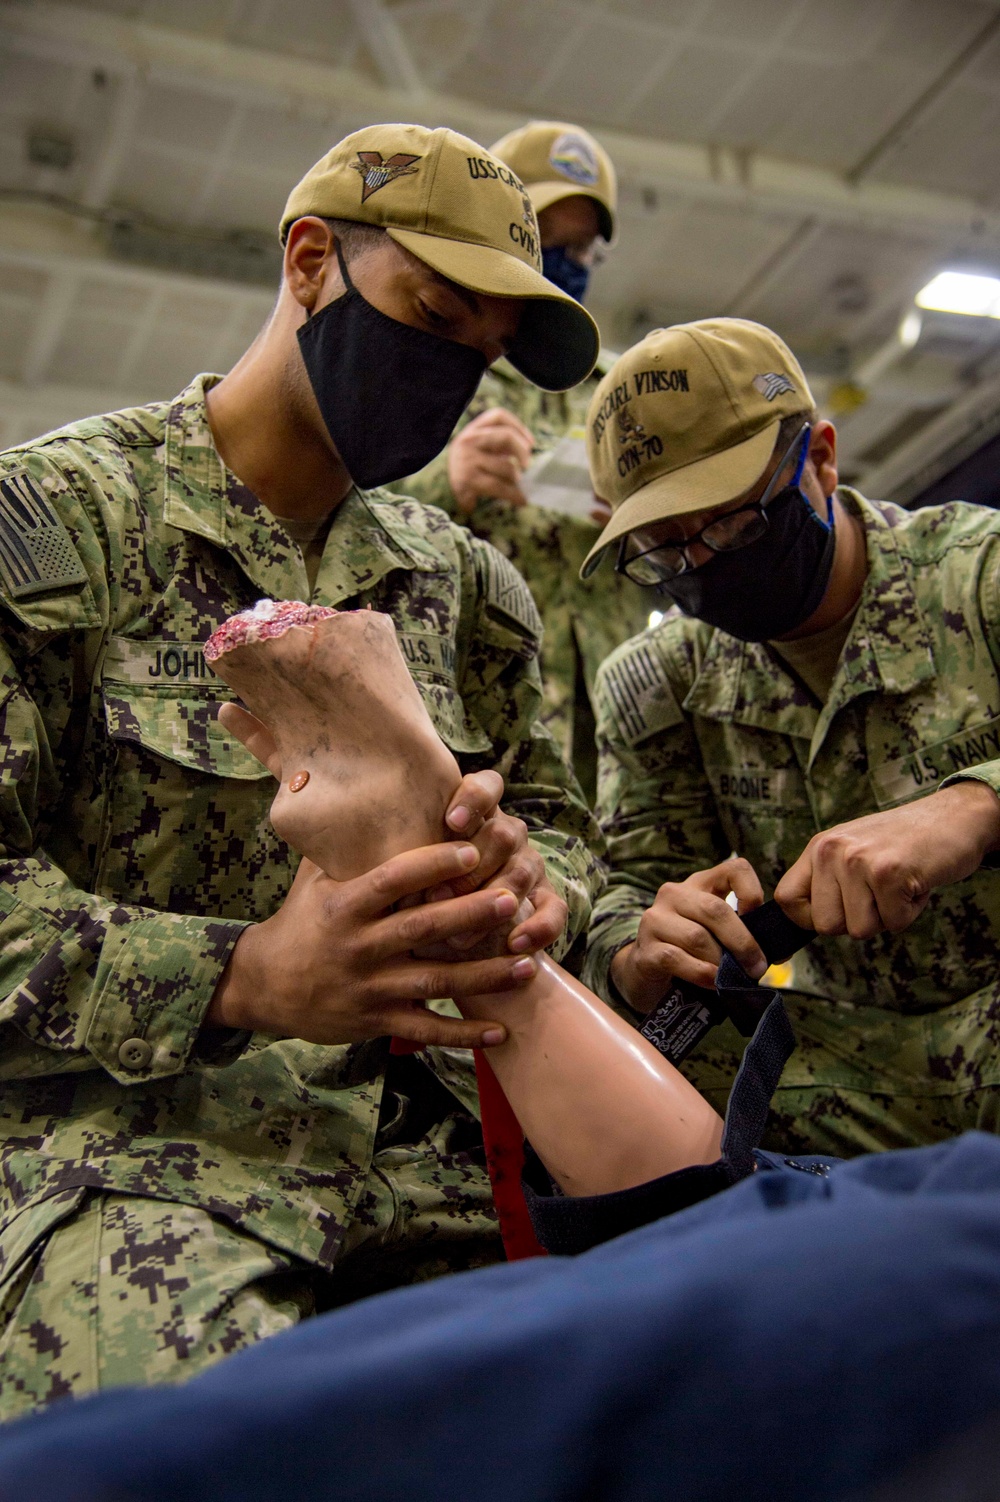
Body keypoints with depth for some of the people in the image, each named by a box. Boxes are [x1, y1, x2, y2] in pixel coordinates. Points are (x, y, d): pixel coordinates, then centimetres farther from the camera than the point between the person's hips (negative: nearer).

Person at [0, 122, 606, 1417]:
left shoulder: (455, 574, 17)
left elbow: (557, 821, 20)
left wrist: (526, 888, -6)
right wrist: (243, 977, -25)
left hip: (424, 1156, 5)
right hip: (126, 1152, -4)